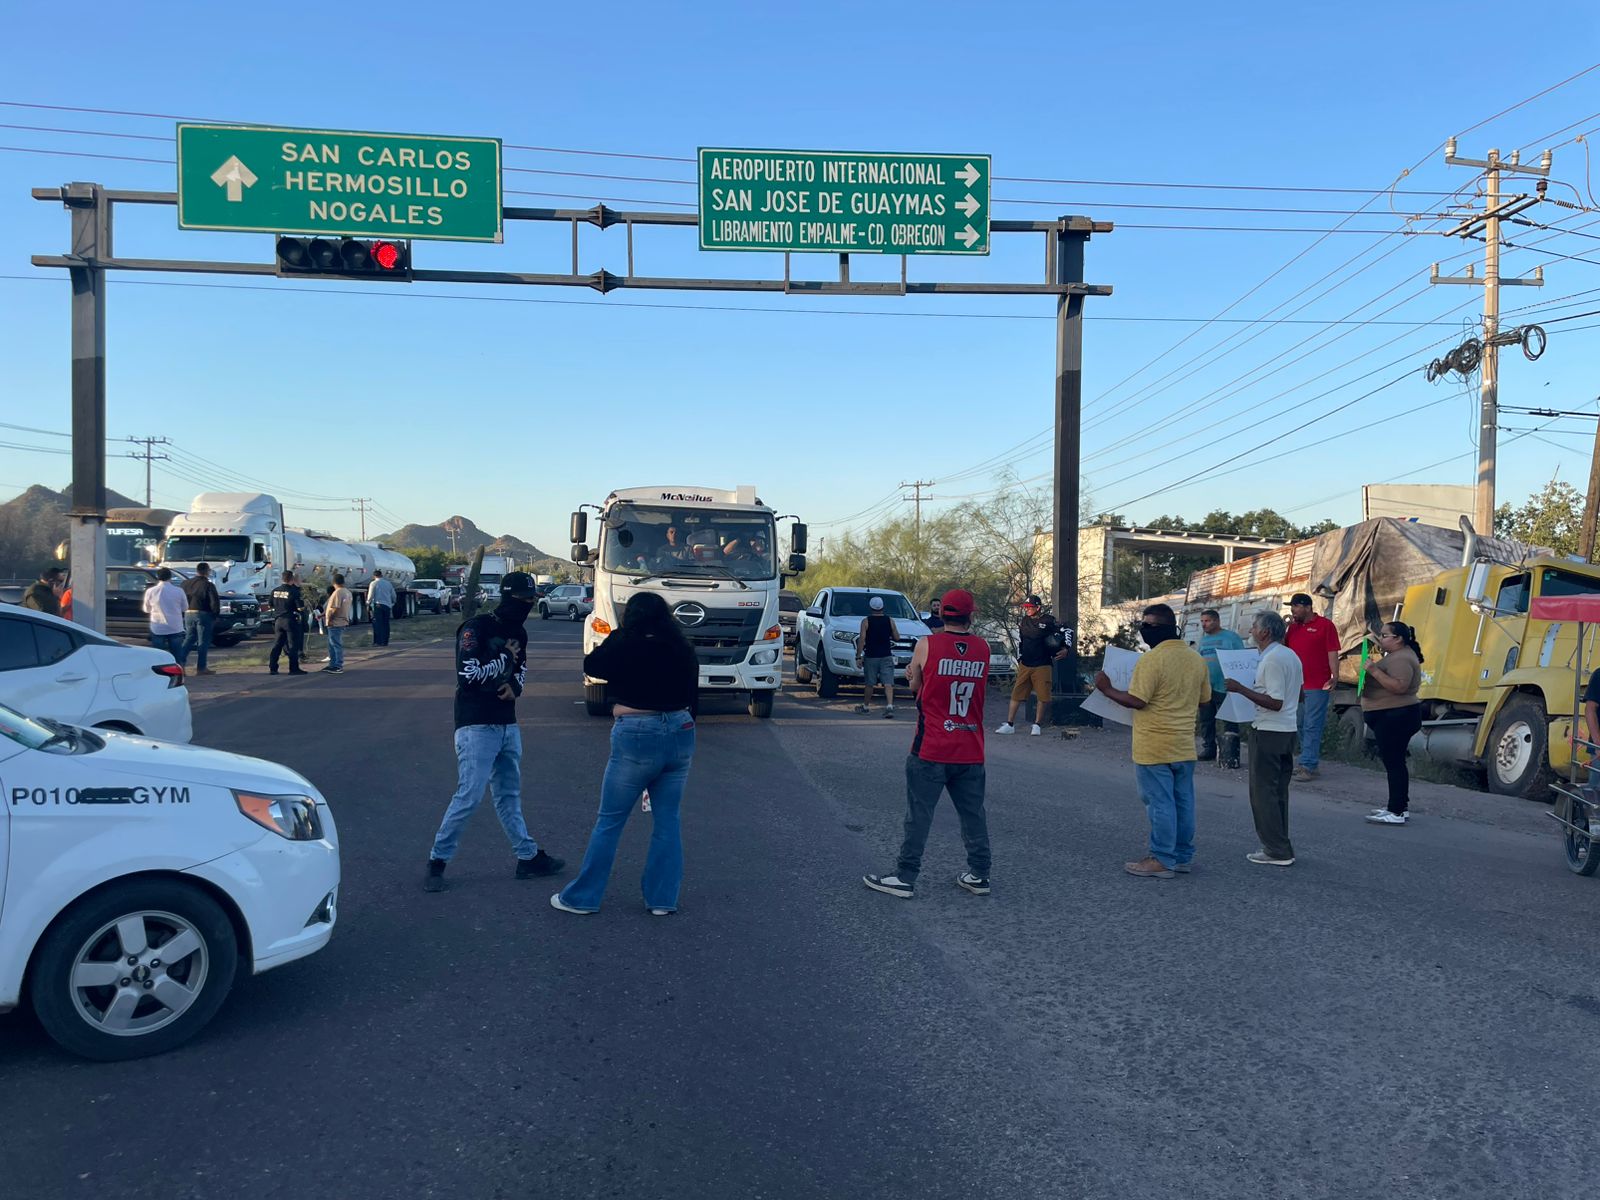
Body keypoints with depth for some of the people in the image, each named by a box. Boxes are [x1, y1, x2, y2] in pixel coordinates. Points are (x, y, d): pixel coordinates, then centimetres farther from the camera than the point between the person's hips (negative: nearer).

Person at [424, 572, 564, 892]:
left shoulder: (518, 631, 10)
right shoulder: (476, 628, -14)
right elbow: (468, 675, -22)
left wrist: (515, 685, -1)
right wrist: (504, 658, -13)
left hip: (507, 724, 8)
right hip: (476, 725, -8)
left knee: (509, 793, 16)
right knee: (469, 796, -10)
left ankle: (528, 857, 23)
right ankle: (437, 860, 4)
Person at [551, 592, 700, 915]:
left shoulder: (627, 647, -10)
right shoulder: (684, 650, 4)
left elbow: (591, 666, 7)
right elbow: (690, 698, 9)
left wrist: (620, 635, 13)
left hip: (637, 738, -4)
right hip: (680, 735, 5)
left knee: (610, 821, 6)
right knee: (667, 819, 12)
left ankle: (582, 897, 14)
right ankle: (663, 899, 17)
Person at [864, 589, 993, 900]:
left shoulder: (927, 645, -7)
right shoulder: (983, 648, 2)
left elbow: (915, 686, 5)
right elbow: (978, 689, 11)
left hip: (931, 750, -3)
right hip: (971, 753, 3)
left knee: (919, 815, 2)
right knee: (973, 814, 13)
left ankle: (905, 877, 5)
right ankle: (979, 875, 20)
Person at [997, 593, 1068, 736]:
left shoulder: (1048, 621, -6)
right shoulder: (1023, 622, 9)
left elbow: (1065, 632, 2)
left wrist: (1064, 649, -10)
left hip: (1042, 665, -4)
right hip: (1025, 665, 4)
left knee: (1042, 696, -1)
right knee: (1016, 694, 1)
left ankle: (1037, 725, 12)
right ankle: (1009, 725, 5)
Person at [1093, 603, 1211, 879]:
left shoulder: (1152, 659, -18)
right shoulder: (1196, 658, 6)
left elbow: (1136, 701, -20)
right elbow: (1203, 699, 14)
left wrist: (1107, 688, -7)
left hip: (1155, 748, -7)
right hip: (1184, 746, 7)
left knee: (1160, 804, -1)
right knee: (1183, 802, 13)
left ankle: (1161, 860, 4)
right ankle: (1183, 856, 21)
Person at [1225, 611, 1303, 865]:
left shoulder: (1271, 660, -18)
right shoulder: (1292, 656, 12)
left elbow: (1275, 702, -23)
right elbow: (1299, 694, 22)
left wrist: (1241, 689, -21)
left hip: (1268, 732, -9)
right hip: (1288, 730, 10)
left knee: (1263, 791, -2)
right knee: (1278, 792, 14)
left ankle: (1277, 851, 0)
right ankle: (1281, 848, 19)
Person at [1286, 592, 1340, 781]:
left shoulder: (1325, 625, -5)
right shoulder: (1293, 627, 13)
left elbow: (1333, 653, -8)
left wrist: (1335, 677, -17)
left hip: (1317, 687, -7)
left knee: (1312, 727, -5)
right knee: (1300, 726, 12)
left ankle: (1307, 766, -5)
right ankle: (1311, 761, 22)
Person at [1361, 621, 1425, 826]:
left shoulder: (1401, 659, -17)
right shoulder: (1398, 655, 19)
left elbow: (1400, 686, -30)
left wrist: (1375, 671, -27)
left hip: (1395, 718, -12)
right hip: (1392, 717, 12)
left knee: (1393, 763, -10)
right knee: (1394, 762, 16)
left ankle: (1397, 812, -10)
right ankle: (1400, 806, 23)